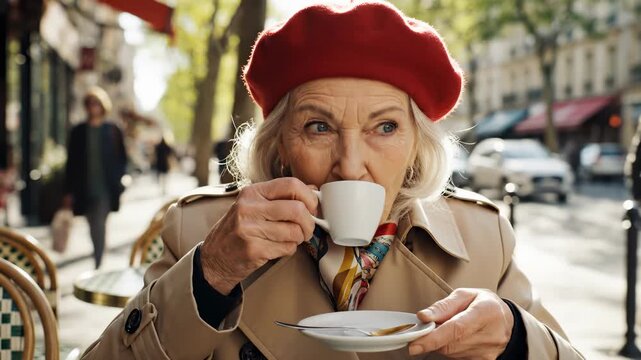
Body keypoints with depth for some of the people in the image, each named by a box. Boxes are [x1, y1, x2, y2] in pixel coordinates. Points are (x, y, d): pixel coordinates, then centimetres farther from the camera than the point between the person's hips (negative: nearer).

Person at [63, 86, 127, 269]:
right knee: (94, 228, 13)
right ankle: (98, 261, 29)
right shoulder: (78, 132, 7)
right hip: (85, 190, 3)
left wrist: (116, 182, -4)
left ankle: (97, 265, -14)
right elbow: (71, 162, 7)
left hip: (105, 189, -3)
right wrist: (69, 192, 3)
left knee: (99, 225, -13)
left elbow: (122, 159, 6)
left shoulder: (113, 131, 2)